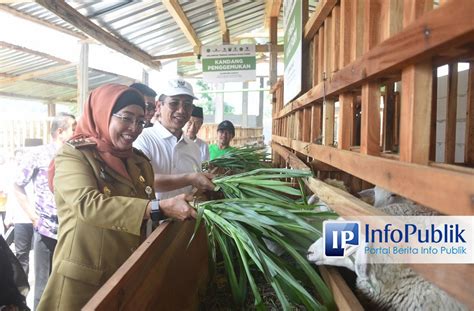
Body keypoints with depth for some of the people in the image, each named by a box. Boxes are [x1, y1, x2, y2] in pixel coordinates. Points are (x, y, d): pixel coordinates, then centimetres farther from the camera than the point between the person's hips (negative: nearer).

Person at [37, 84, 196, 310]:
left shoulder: (140, 161, 8)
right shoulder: (73, 155, -10)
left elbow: (147, 212, 8)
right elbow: (87, 204, -28)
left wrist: (186, 206, -9)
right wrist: (160, 208, -35)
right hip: (83, 279, -5)